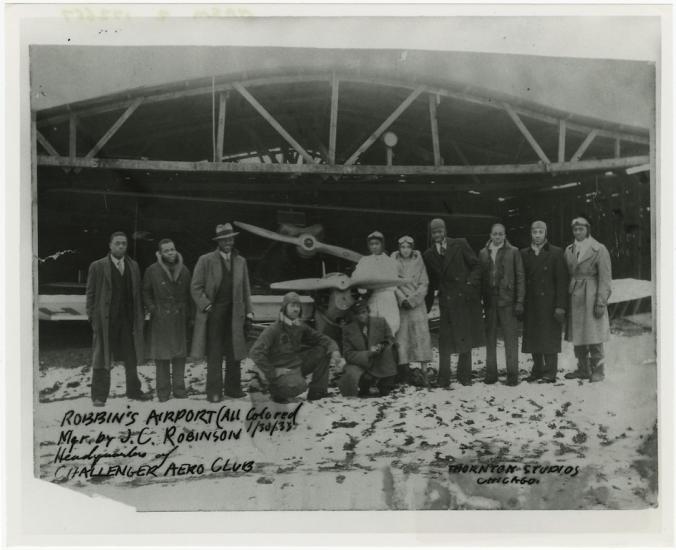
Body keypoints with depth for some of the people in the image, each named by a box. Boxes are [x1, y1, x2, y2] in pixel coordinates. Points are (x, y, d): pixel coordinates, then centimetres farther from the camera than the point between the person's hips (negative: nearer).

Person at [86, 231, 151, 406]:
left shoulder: (133, 266, 12)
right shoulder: (97, 266, 0)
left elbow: (138, 293, 12)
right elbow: (91, 293, 0)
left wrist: (139, 317, 5)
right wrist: (92, 318, -8)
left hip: (128, 319, 4)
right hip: (105, 320, -4)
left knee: (131, 358, 11)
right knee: (102, 360, 2)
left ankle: (133, 390, 24)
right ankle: (99, 396, 9)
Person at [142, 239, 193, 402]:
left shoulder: (184, 270, 9)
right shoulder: (152, 271, -1)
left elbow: (188, 294, 13)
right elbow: (146, 293, 4)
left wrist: (189, 314, 7)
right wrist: (152, 309, -8)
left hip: (180, 319, 3)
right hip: (160, 320, -3)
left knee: (180, 354, 5)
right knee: (161, 355, 1)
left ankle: (179, 388, 14)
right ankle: (163, 390, 9)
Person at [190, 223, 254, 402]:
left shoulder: (241, 261, 13)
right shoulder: (206, 260, 1)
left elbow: (246, 290, 14)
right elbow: (195, 287, 0)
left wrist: (249, 313, 9)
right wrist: (206, 305, -10)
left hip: (234, 313, 3)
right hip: (214, 312, -3)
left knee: (234, 353, 6)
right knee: (214, 355, -1)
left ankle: (233, 387, 17)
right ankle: (214, 391, 5)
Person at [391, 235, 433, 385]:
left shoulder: (418, 261, 7)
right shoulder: (393, 262, 4)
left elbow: (424, 284, 4)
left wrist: (412, 300, -8)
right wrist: (402, 299, -11)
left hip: (417, 304, 1)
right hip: (399, 304, -1)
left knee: (419, 334, -8)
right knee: (401, 335, -6)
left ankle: (418, 366, -10)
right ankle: (404, 367, -4)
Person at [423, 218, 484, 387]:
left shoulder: (460, 245, 3)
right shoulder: (429, 255, 9)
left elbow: (476, 266, 2)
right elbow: (431, 284, 14)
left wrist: (471, 284, -13)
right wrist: (426, 308, 12)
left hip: (466, 298, -1)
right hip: (447, 302, 1)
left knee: (466, 339, 7)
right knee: (445, 342, -3)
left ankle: (465, 376, 19)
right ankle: (444, 379, 4)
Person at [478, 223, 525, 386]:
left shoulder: (513, 252, 3)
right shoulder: (483, 253, 10)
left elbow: (520, 278, 1)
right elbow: (480, 278, 10)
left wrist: (519, 302, -5)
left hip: (507, 300, -3)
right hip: (489, 301, 3)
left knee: (511, 338, -2)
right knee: (490, 338, 6)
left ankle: (512, 374, 4)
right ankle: (491, 374, 14)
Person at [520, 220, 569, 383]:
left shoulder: (556, 253, 1)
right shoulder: (524, 253, 11)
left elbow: (562, 281, -3)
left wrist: (560, 306, -10)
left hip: (549, 304, -3)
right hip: (530, 304, 4)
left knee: (549, 338, -2)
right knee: (533, 338, 6)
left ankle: (550, 373, 5)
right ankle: (537, 370, 17)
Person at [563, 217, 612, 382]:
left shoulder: (599, 249, -3)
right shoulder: (569, 250, 12)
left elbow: (605, 278, -6)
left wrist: (601, 302, -12)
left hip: (591, 296, -5)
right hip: (574, 297, 5)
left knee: (593, 335, -3)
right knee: (577, 336, 8)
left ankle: (597, 370, 8)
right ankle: (583, 369, 18)